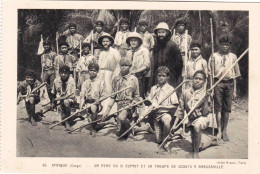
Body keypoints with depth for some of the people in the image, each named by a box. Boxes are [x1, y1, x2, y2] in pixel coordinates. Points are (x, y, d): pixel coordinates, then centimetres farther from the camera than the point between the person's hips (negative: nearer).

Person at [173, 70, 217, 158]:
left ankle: (196, 153, -24)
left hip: (202, 118, -4)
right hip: (191, 120, 4)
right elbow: (180, 109, 5)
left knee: (197, 126, -41)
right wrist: (175, 124, 2)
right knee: (198, 146, 12)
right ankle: (210, 142, 46)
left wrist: (205, 101, -25)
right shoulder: (186, 92, -1)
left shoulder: (205, 94, -7)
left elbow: (205, 112, -11)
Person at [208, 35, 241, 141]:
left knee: (227, 109, 3)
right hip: (218, 83, -1)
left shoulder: (233, 56, 11)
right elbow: (210, 72, 6)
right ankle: (219, 131, 2)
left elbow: (235, 74, 11)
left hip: (229, 84, 1)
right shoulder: (214, 56, 7)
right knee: (218, 108, -3)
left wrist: (234, 90, 7)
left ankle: (224, 131, 10)